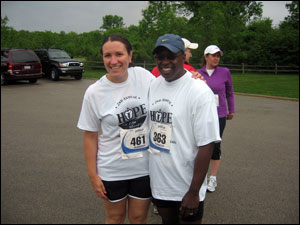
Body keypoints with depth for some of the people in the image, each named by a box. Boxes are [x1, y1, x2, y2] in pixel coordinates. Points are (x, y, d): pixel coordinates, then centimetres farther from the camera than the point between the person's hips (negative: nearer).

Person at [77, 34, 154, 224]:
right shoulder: (94, 92, -11)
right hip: (112, 171, -1)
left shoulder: (143, 76, -7)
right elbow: (90, 136, -4)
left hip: (144, 167, 1)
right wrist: (93, 175, -3)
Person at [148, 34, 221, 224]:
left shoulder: (199, 91, -18)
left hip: (186, 188, -5)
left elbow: (206, 145, -19)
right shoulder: (153, 85, 3)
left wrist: (193, 192, -18)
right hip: (158, 183, 6)